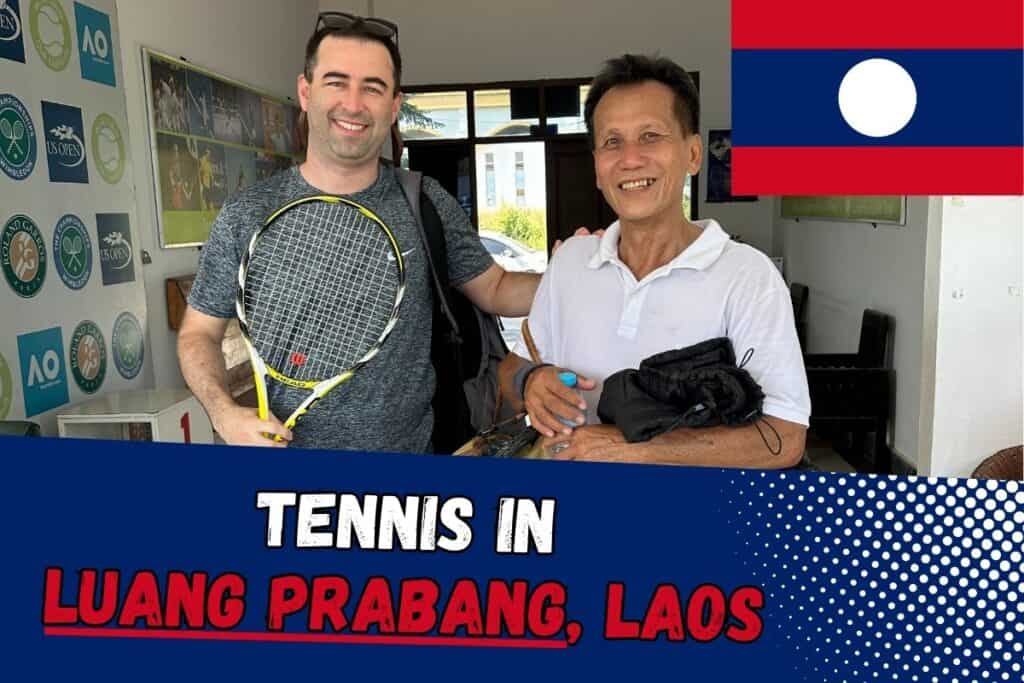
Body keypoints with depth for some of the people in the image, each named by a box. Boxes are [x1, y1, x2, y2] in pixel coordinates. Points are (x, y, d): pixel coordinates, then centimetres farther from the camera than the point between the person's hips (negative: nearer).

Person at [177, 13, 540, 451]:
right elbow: (199, 332, 1)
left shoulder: (427, 202, -7)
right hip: (290, 446, -1)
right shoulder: (246, 217, -9)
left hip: (412, 448, 1)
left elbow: (494, 290, 3)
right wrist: (225, 414, -16)